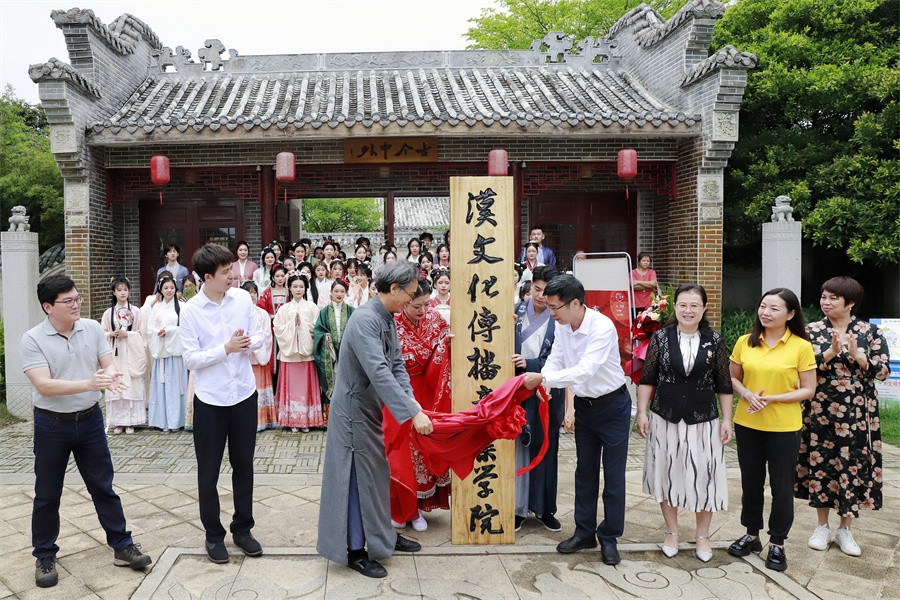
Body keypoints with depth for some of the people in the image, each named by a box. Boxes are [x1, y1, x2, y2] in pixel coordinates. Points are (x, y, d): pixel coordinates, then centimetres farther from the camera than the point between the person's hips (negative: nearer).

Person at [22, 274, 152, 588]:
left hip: (90, 420, 3)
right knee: (47, 495, 11)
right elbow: (43, 386, -21)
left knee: (103, 487, 11)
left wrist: (111, 377, -26)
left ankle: (122, 546, 21)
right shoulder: (33, 339, -12)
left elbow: (109, 364, -2)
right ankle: (44, 557, 28)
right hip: (52, 425, -2)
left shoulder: (92, 328, -2)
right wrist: (88, 384, -33)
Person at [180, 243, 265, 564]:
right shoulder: (191, 310, -11)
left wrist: (248, 343, -18)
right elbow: (191, 359, -12)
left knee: (243, 465, 15)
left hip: (244, 395, 3)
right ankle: (213, 534, 27)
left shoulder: (242, 298, -3)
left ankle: (243, 529, 31)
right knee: (208, 472, 10)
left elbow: (259, 338, 4)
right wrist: (226, 348, -22)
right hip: (210, 399, -3)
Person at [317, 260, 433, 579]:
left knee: (377, 473, 19)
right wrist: (412, 413, -34)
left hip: (372, 407, 9)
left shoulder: (388, 319, 5)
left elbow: (396, 364, 5)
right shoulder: (364, 319, -25)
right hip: (354, 409, -9)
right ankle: (355, 550, 16)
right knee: (359, 477, 1)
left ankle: (382, 535, 34)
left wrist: (411, 399, -11)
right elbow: (379, 372, -33)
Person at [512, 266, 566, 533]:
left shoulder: (560, 320, -7)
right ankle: (518, 507, 19)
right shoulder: (517, 310, -1)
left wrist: (529, 363, -20)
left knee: (545, 449, 11)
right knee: (517, 447, 6)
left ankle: (544, 508, 26)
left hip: (546, 393, -1)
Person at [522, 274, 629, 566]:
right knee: (585, 470, 15)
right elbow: (555, 361, -4)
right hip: (584, 404, 7)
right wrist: (536, 383, -23)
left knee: (613, 474, 3)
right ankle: (585, 532, 27)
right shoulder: (562, 325, -7)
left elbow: (585, 371, -36)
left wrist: (542, 378, -36)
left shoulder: (602, 327, -29)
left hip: (612, 405, -6)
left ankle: (609, 538, 17)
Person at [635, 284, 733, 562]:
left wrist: (726, 419, 1)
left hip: (703, 421, 0)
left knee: (704, 476, 5)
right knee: (666, 474, 10)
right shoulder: (661, 337, -3)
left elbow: (723, 385, 3)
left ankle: (702, 536, 26)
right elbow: (647, 378, 0)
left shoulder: (714, 341, -1)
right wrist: (642, 412, -3)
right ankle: (672, 532, 28)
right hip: (665, 419, 0)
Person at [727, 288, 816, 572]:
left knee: (781, 485, 8)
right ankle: (751, 534, 33)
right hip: (747, 424, 3)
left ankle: (777, 543, 25)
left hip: (784, 428, -3)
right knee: (751, 481, 15)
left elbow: (808, 390, -6)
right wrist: (746, 394, -12)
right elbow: (732, 378, 9)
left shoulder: (802, 347, -9)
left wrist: (772, 399, -19)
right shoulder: (745, 342, 0)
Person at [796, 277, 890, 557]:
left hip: (857, 415, 0)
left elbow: (883, 370, -5)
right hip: (820, 412, 1)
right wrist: (831, 353, -21)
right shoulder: (812, 330, 0)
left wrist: (857, 356, -21)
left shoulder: (870, 331, -1)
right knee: (820, 465, 7)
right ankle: (822, 527, 23)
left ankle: (845, 529, 23)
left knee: (853, 468, 6)